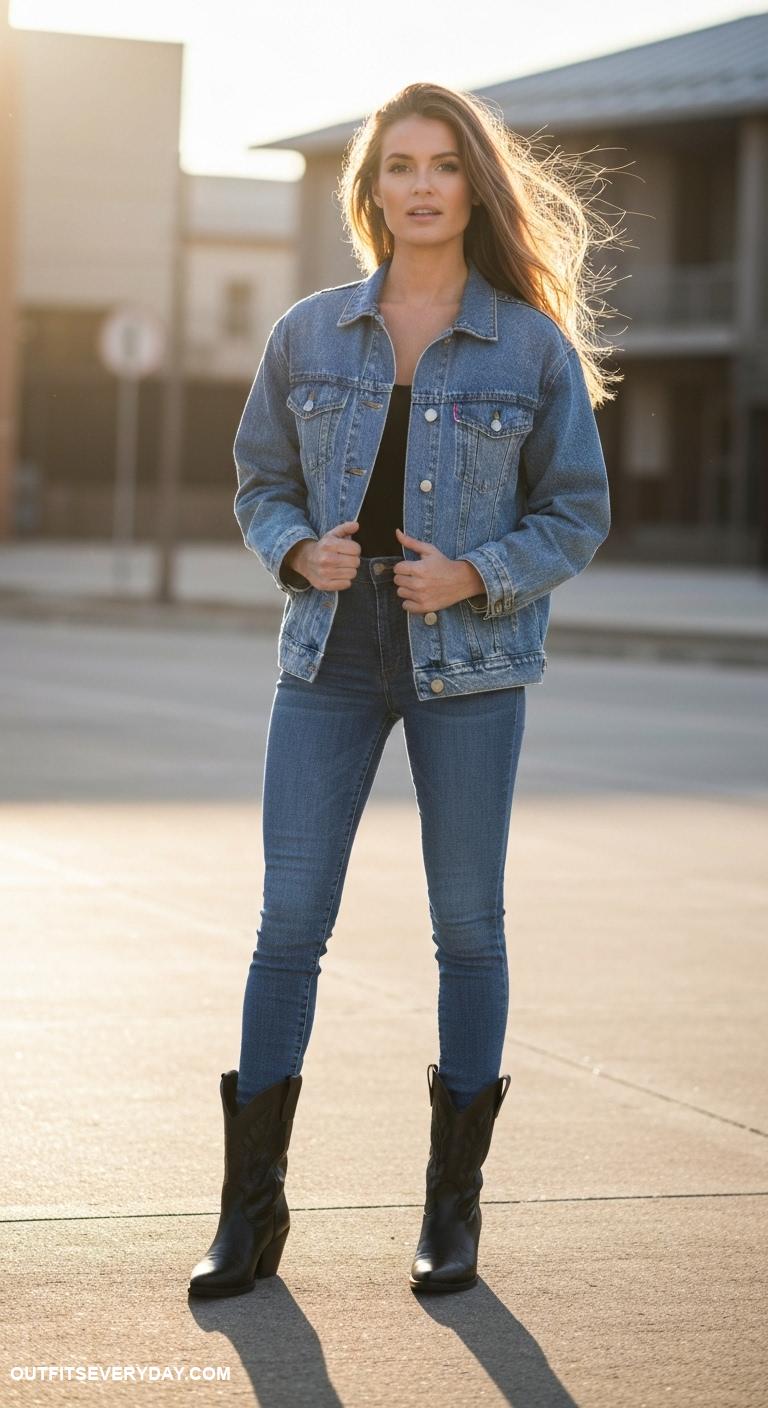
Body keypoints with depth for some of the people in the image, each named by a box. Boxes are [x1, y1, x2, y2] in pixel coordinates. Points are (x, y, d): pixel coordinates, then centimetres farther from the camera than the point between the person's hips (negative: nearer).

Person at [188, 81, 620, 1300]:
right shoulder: (309, 334, 2)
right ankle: (252, 1212, 8)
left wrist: (475, 575, -15)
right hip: (331, 656, 1)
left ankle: (455, 1208, 18)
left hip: (469, 660, -1)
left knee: (467, 923, 6)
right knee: (289, 922, -1)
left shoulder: (534, 346, -3)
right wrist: (300, 551, -10)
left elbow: (577, 514, 1)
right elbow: (262, 483, 11)